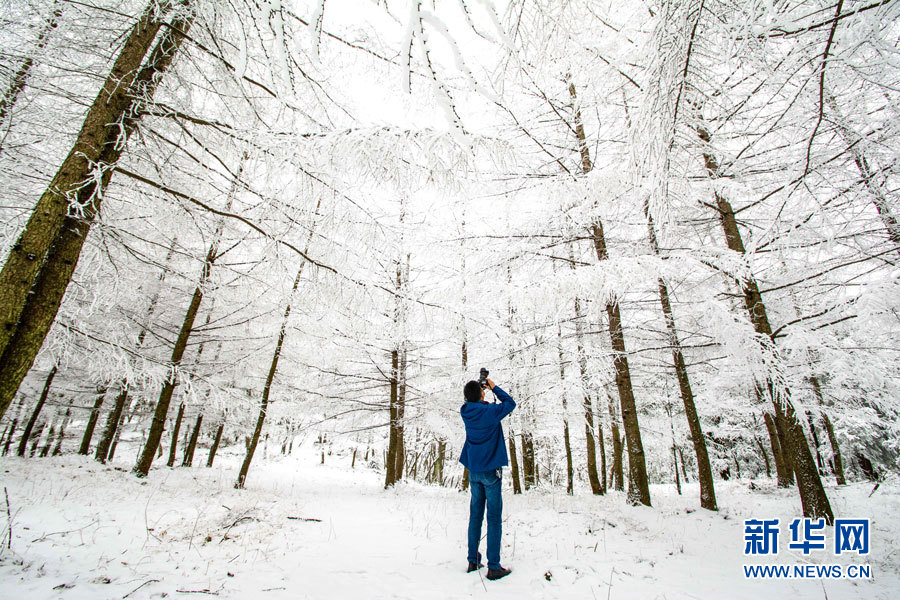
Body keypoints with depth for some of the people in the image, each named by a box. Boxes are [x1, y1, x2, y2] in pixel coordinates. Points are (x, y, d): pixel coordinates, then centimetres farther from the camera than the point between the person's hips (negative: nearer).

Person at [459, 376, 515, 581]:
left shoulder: (466, 412, -2)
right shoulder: (490, 411, -18)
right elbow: (510, 403, -2)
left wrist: (477, 387, 10)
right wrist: (494, 387, 4)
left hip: (473, 470, 6)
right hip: (490, 470, -6)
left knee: (475, 515, 14)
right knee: (494, 517, 2)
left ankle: (473, 561, 23)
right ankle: (493, 567, 7)